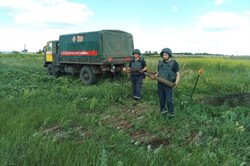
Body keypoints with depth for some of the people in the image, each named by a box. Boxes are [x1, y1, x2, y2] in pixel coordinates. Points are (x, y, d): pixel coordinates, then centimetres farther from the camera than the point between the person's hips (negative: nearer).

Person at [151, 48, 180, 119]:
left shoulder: (174, 63, -6)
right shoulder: (160, 63, 8)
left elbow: (178, 74, -6)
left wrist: (176, 83, -21)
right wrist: (154, 76, -4)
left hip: (168, 85, -4)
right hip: (160, 84, 5)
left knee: (169, 100, -7)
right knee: (162, 99, 12)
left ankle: (172, 113, 12)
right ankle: (163, 110, 30)